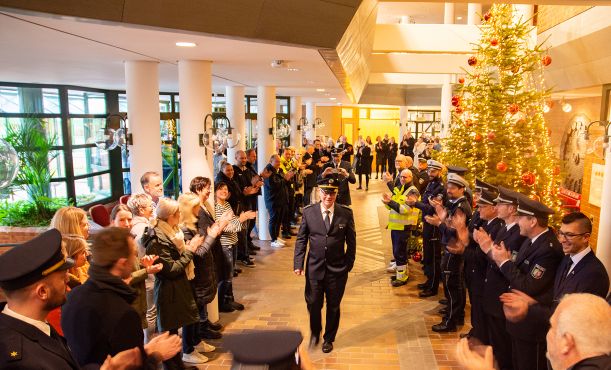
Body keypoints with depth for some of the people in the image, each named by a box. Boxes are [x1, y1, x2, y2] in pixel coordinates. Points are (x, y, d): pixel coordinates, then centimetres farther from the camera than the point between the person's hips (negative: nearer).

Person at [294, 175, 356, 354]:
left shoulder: (346, 213, -8)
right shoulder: (308, 211, -6)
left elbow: (351, 242, 0)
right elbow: (301, 239, -1)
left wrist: (349, 264, -2)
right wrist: (298, 263, -8)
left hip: (338, 269, 0)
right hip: (314, 268, 1)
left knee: (333, 306, 15)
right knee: (313, 304, 11)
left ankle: (329, 339, 39)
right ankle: (315, 333, 42)